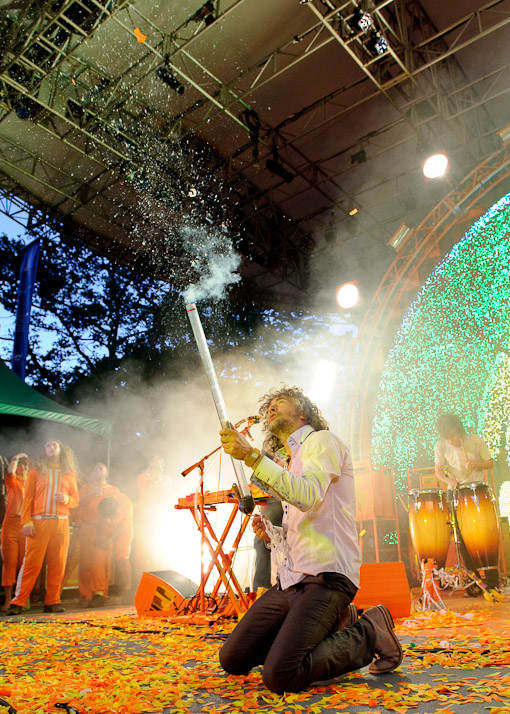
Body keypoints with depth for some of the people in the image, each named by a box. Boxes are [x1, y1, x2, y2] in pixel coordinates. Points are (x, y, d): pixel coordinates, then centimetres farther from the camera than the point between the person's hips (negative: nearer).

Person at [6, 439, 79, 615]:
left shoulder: (69, 473, 16)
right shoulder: (36, 472, 12)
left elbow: (75, 500, 16)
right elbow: (27, 498, 4)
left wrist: (67, 499, -7)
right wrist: (27, 521, -7)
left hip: (61, 523, 2)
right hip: (39, 522, -2)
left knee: (58, 564, 0)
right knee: (31, 562, -7)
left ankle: (52, 602, 8)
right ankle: (18, 602, 0)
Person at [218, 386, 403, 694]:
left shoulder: (322, 441, -3)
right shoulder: (290, 465, 22)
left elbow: (309, 495, -24)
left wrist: (252, 456, -27)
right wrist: (271, 532, 7)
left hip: (325, 577, -9)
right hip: (290, 580, 9)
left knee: (280, 676, -22)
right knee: (232, 660, 3)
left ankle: (367, 634, 0)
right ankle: (330, 624, 13)